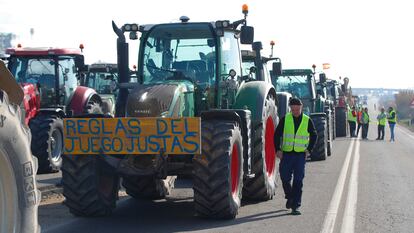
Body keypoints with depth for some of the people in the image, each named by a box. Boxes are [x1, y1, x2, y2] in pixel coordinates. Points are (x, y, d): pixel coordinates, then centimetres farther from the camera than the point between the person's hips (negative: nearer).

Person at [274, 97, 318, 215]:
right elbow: (277, 134, 6)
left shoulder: (307, 121, 2)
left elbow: (314, 136, 13)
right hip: (286, 153, 1)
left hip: (300, 154, -1)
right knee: (285, 178, 3)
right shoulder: (285, 119, 2)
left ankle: (295, 206, -1)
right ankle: (290, 197, 31)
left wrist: (309, 150, 3)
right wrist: (278, 149, -3)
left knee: (298, 181, -4)